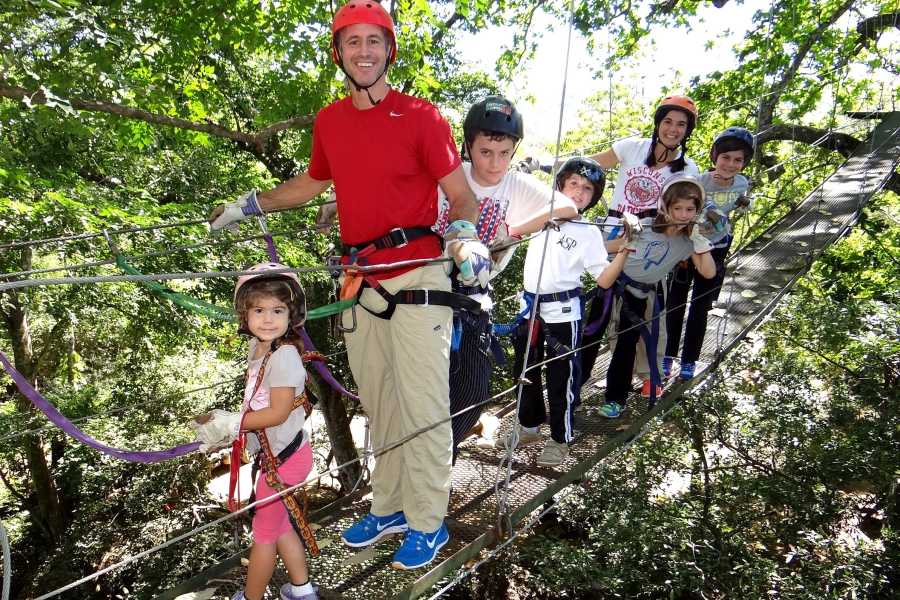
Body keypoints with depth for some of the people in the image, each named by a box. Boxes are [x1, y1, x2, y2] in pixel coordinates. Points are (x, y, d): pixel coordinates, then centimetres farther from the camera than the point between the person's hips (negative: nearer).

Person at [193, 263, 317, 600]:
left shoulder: (284, 356, -25)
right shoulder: (257, 346, 2)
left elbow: (278, 413, -25)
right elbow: (256, 404, 8)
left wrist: (230, 423, -18)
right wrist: (224, 430, 4)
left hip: (283, 457, -9)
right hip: (275, 454, 9)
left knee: (264, 532, 10)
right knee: (280, 525, 23)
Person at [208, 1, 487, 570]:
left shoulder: (421, 116, -3)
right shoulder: (329, 121, 11)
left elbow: (461, 193, -3)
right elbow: (311, 183, 27)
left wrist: (465, 236, -23)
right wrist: (250, 204, 28)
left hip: (416, 279, -5)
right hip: (361, 282, 5)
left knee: (422, 406, -1)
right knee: (379, 405, 13)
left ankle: (428, 523, 17)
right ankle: (389, 507, 30)